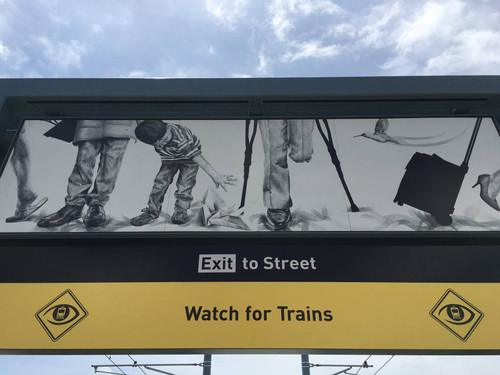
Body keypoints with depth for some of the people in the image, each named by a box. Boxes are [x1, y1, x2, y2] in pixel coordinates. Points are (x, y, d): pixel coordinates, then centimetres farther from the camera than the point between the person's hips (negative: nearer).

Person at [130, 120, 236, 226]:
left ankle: (181, 211, 3)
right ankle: (152, 211, 10)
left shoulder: (182, 141, -45)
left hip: (188, 159, -4)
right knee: (160, 182, -3)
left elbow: (199, 159, -51)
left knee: (184, 183, -15)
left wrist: (215, 176, -55)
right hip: (169, 159, 4)